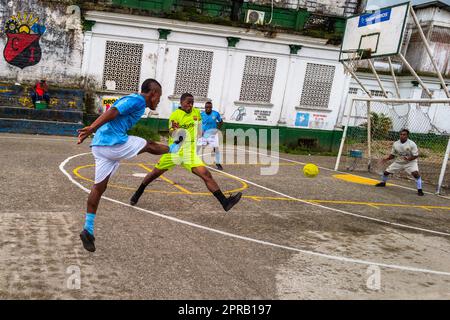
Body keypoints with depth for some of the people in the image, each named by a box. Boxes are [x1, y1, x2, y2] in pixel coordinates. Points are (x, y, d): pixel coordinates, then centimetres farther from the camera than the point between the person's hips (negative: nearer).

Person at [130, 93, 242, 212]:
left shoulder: (197, 112, 4)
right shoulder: (175, 114, -10)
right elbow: (171, 133, -20)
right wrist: (175, 131, -41)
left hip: (190, 152, 2)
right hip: (174, 151, -2)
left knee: (206, 174, -15)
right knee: (155, 173, 9)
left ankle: (225, 202, -20)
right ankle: (137, 194, 34)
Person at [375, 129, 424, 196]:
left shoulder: (412, 144, -20)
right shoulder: (395, 144, -8)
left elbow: (416, 155, -18)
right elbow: (393, 155, 4)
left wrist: (409, 159, -36)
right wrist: (387, 158, -14)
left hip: (410, 162, -4)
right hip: (398, 162, 4)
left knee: (416, 173, -29)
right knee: (386, 172, 4)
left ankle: (419, 190, -14)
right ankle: (383, 182, 36)